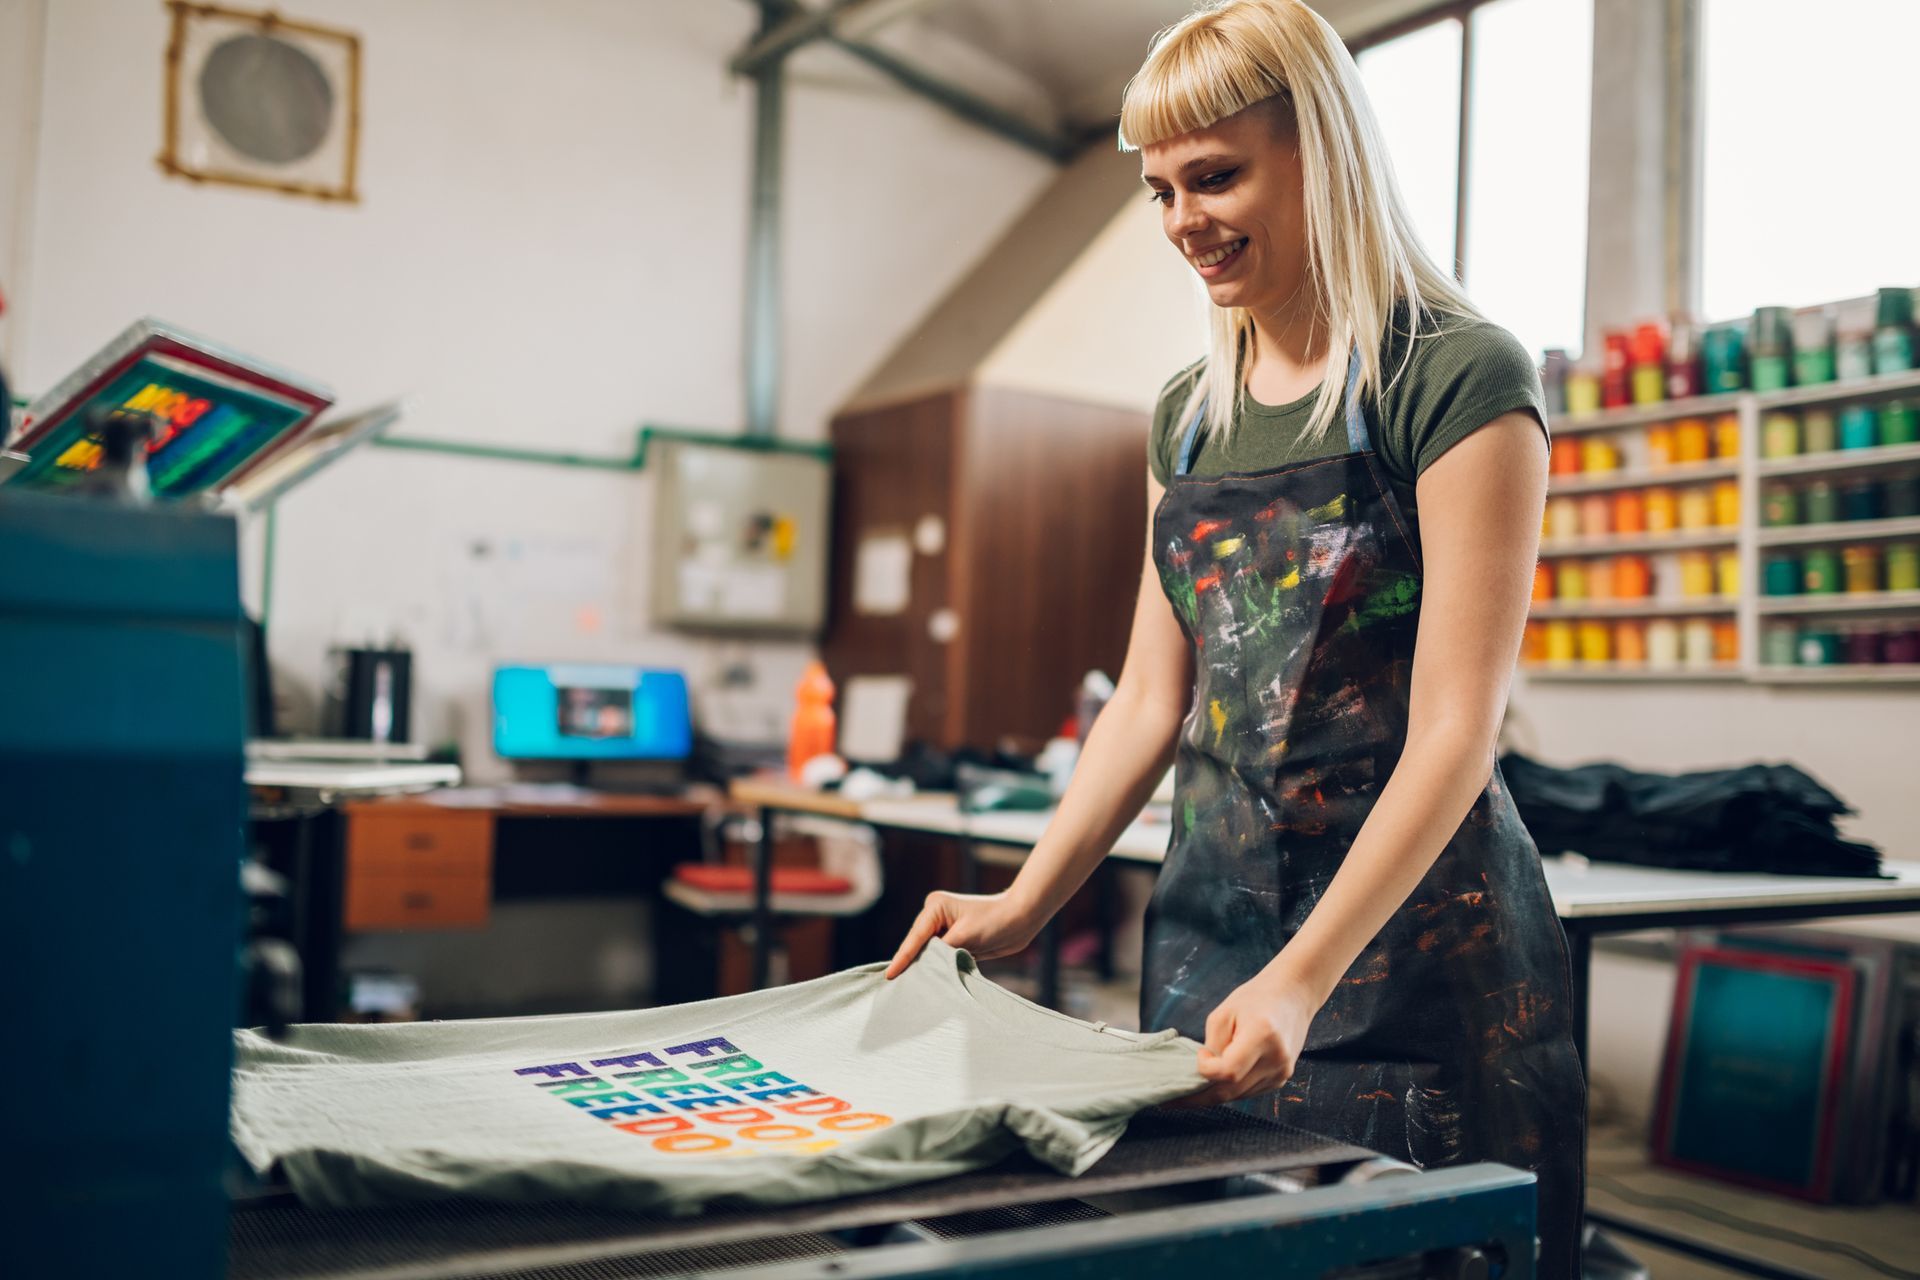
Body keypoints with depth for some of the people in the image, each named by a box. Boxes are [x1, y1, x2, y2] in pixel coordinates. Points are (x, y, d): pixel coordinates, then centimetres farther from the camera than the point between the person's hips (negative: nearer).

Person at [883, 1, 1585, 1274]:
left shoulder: (1457, 379, -10)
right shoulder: (1188, 416, 10)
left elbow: (1454, 732, -16)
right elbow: (1153, 702, 10)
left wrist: (1301, 978, -24)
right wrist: (1025, 904, 1)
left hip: (1416, 926, -5)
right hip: (1214, 914, 6)